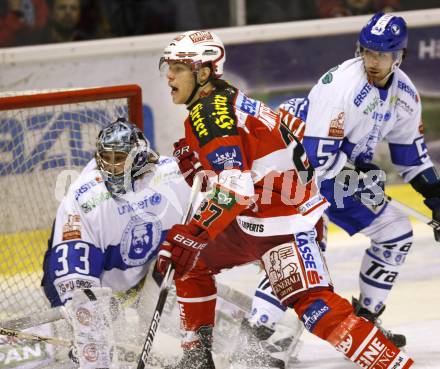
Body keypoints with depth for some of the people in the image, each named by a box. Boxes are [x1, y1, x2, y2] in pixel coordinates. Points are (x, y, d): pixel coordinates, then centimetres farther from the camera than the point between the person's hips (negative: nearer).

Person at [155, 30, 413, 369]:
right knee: (190, 262, 18)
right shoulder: (224, 100, 14)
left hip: (283, 221, -11)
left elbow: (236, 188, -26)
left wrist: (190, 234, -25)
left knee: (311, 301, -20)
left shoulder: (209, 112, -17)